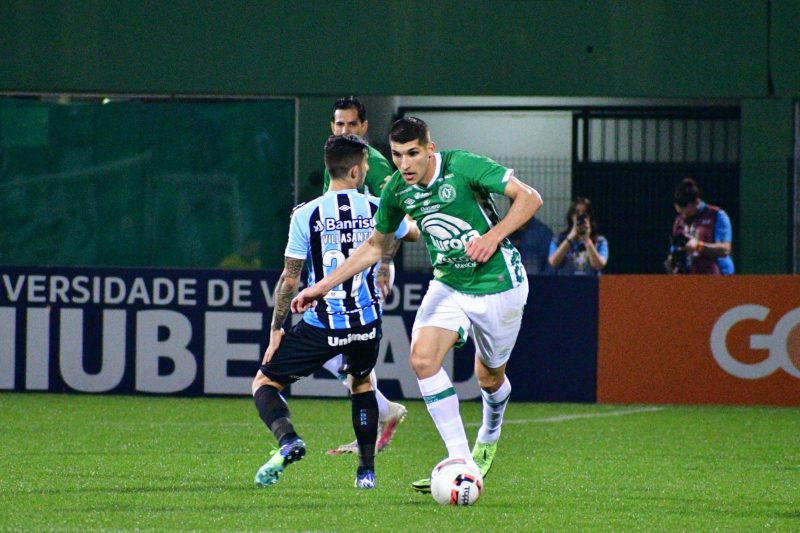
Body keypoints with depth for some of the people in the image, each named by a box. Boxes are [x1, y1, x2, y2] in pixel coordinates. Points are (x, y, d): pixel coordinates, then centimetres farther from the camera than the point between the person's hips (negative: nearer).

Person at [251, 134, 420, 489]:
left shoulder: (305, 215, -9)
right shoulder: (377, 210, -1)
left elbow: (290, 279, -7)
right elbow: (413, 233, 22)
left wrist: (276, 329, 3)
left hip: (320, 327, -3)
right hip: (366, 324, 3)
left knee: (264, 383, 10)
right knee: (361, 384, 31)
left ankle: (287, 440, -18)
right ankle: (367, 470, 23)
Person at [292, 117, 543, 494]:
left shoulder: (464, 166, -21)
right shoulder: (396, 190, -5)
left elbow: (529, 198, -17)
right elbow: (375, 247, 11)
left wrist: (493, 236, -30)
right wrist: (323, 285, 8)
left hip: (497, 283, -4)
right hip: (448, 285, 4)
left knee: (489, 378, 8)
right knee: (423, 359, -18)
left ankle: (489, 439, 43)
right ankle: (460, 460, -15)